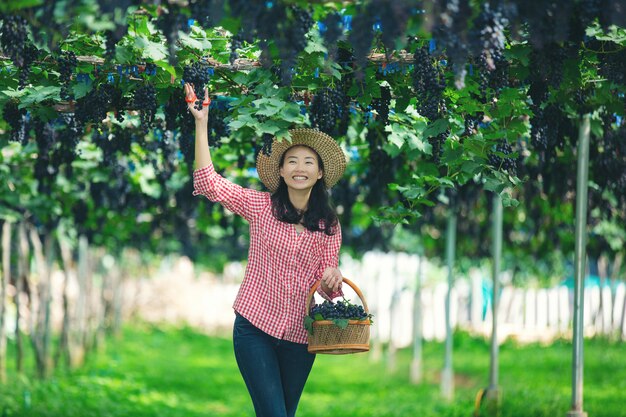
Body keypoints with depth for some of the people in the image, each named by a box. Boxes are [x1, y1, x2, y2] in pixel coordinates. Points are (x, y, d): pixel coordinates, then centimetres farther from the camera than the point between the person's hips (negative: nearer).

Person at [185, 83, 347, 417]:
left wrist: (332, 276, -18)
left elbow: (325, 286, 7)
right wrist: (201, 123, -12)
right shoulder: (261, 207, 0)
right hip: (255, 327, -3)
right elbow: (208, 182, -9)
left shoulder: (329, 226, 5)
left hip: (300, 337, 3)